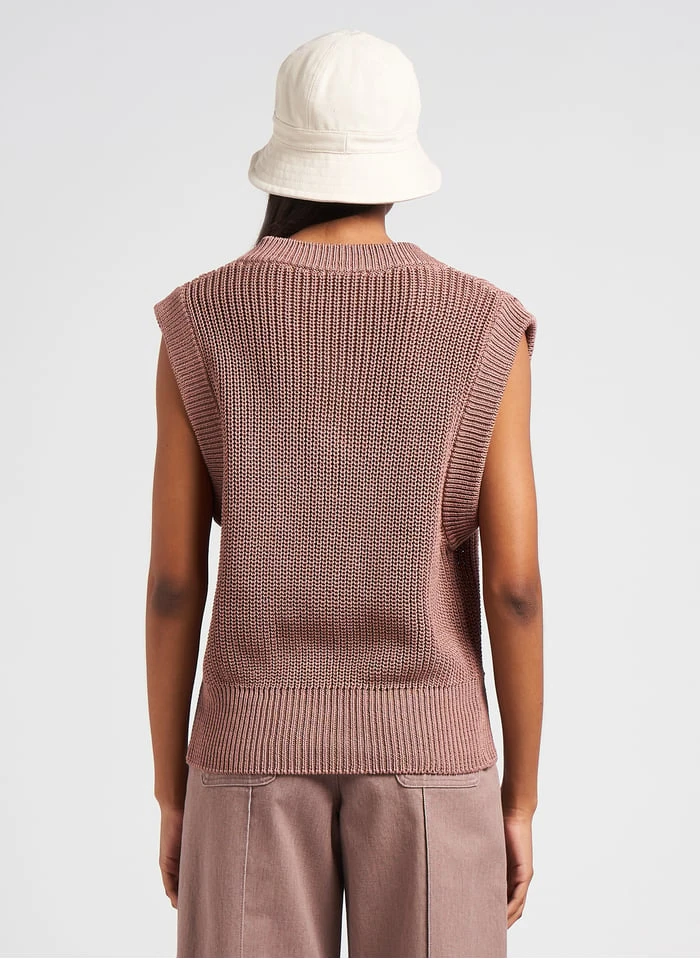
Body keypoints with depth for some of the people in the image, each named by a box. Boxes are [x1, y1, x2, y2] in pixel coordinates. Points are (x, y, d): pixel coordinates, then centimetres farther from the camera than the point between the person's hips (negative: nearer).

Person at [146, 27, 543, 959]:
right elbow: (515, 584, -8)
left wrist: (172, 798, 7)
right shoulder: (484, 331, -6)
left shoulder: (200, 324, -4)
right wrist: (522, 801, 4)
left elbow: (173, 579, -4)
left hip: (261, 739, 1)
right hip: (423, 742, 0)